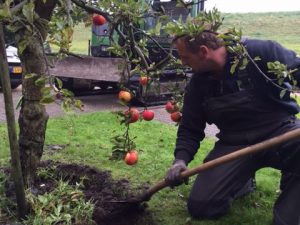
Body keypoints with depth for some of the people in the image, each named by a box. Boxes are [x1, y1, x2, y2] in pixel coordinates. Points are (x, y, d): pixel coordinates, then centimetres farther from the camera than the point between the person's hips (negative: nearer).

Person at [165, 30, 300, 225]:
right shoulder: (198, 83, 2)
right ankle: (243, 178, 22)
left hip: (279, 130, -4)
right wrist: (181, 159, -10)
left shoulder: (260, 52, -14)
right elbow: (190, 128, 7)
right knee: (201, 206, -6)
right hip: (234, 143, 5)